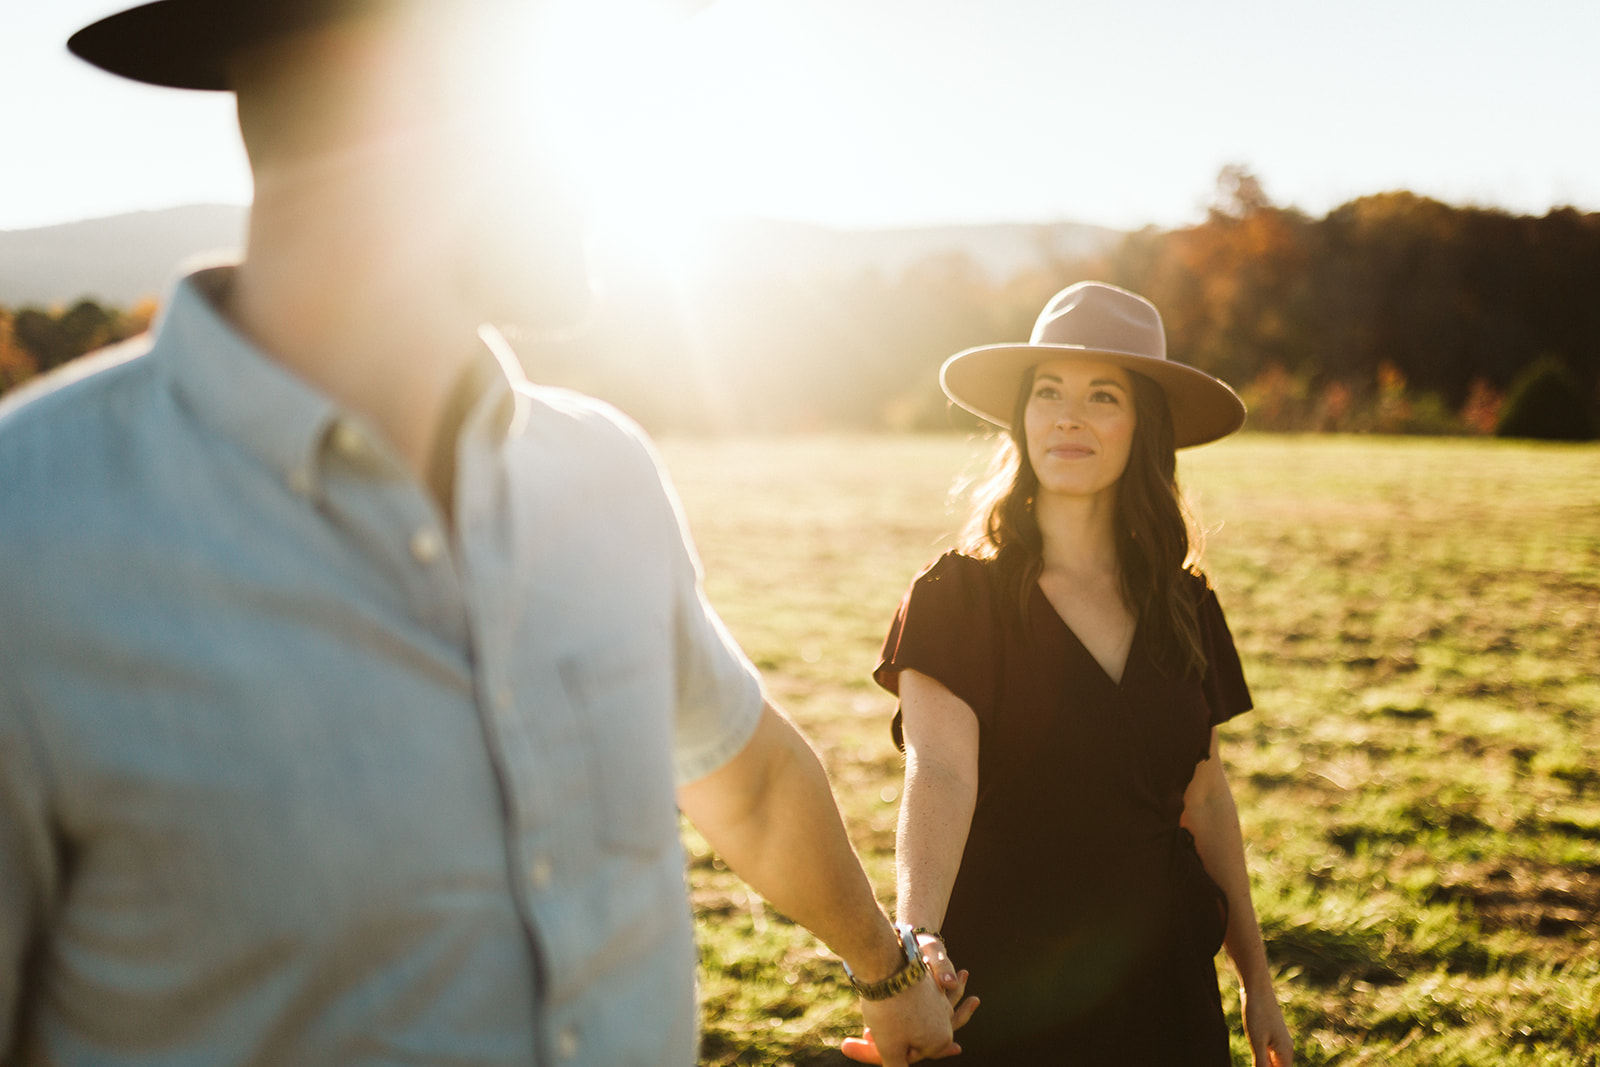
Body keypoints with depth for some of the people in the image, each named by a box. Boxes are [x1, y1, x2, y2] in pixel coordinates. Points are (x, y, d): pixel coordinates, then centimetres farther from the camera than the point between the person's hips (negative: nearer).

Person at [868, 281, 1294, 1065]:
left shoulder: (1184, 604, 2)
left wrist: (1256, 977, 12)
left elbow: (1206, 796, 10)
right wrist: (917, 942, -43)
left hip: (1164, 972, 4)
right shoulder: (957, 597, -12)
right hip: (1011, 983, -4)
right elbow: (939, 774, -27)